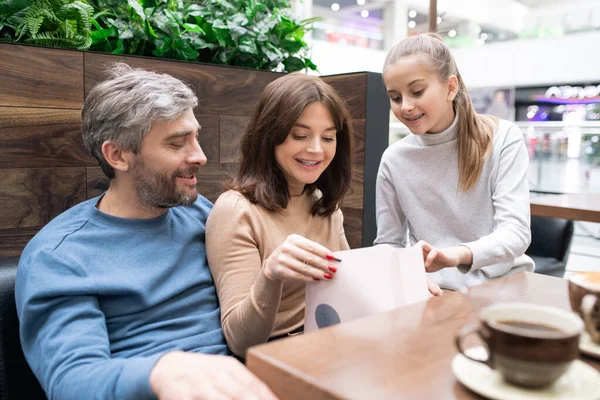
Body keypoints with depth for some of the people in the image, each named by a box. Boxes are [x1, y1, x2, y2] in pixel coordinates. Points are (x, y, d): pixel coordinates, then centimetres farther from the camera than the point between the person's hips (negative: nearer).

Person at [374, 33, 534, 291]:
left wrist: (457, 254, -33)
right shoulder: (394, 160, -2)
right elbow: (388, 244, 5)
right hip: (434, 292, 0)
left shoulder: (503, 138, -5)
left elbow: (516, 231, -13)